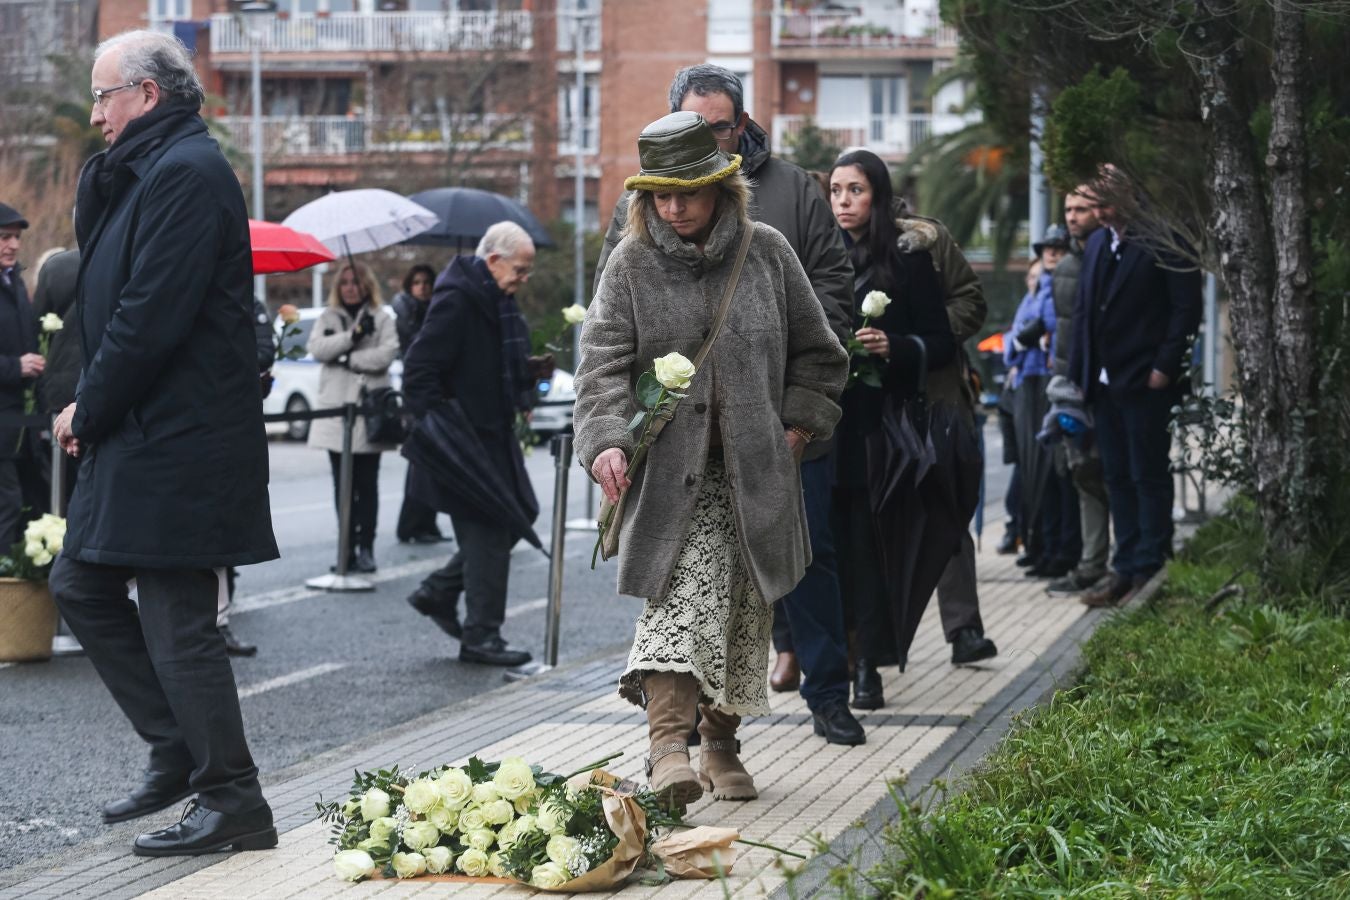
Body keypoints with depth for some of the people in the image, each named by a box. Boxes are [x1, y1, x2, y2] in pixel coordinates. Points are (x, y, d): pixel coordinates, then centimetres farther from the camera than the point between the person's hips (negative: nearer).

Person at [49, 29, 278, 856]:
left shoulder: (186, 173, -17)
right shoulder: (151, 169, 17)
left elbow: (150, 316, -22)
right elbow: (107, 284, 16)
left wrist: (91, 414, -12)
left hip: (178, 444, -11)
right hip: (143, 438, 11)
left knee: (178, 623, -5)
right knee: (81, 585, 16)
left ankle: (232, 803, 4)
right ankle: (180, 752, 22)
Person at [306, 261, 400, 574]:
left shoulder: (381, 319, 7)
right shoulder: (327, 319, 14)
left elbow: (387, 353, -8)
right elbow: (317, 348, -4)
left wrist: (347, 358, -9)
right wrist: (353, 335, -12)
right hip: (335, 407, 2)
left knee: (367, 483, -2)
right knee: (342, 485, 3)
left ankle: (366, 547, 0)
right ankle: (348, 546, 7)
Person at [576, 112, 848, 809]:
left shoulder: (766, 253, 4)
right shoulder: (631, 263, 0)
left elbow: (815, 351, 13)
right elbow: (604, 360, -6)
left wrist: (798, 426, 3)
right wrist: (607, 440, -21)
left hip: (755, 468, 3)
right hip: (671, 469, -2)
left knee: (743, 609, 8)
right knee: (683, 592, -19)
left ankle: (721, 745, 22)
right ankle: (669, 741, -29)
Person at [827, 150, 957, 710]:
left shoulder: (909, 261, 2)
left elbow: (942, 344, 1)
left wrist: (893, 348, -16)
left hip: (879, 421, -3)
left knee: (866, 541, -5)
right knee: (835, 541, -1)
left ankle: (867, 663, -3)